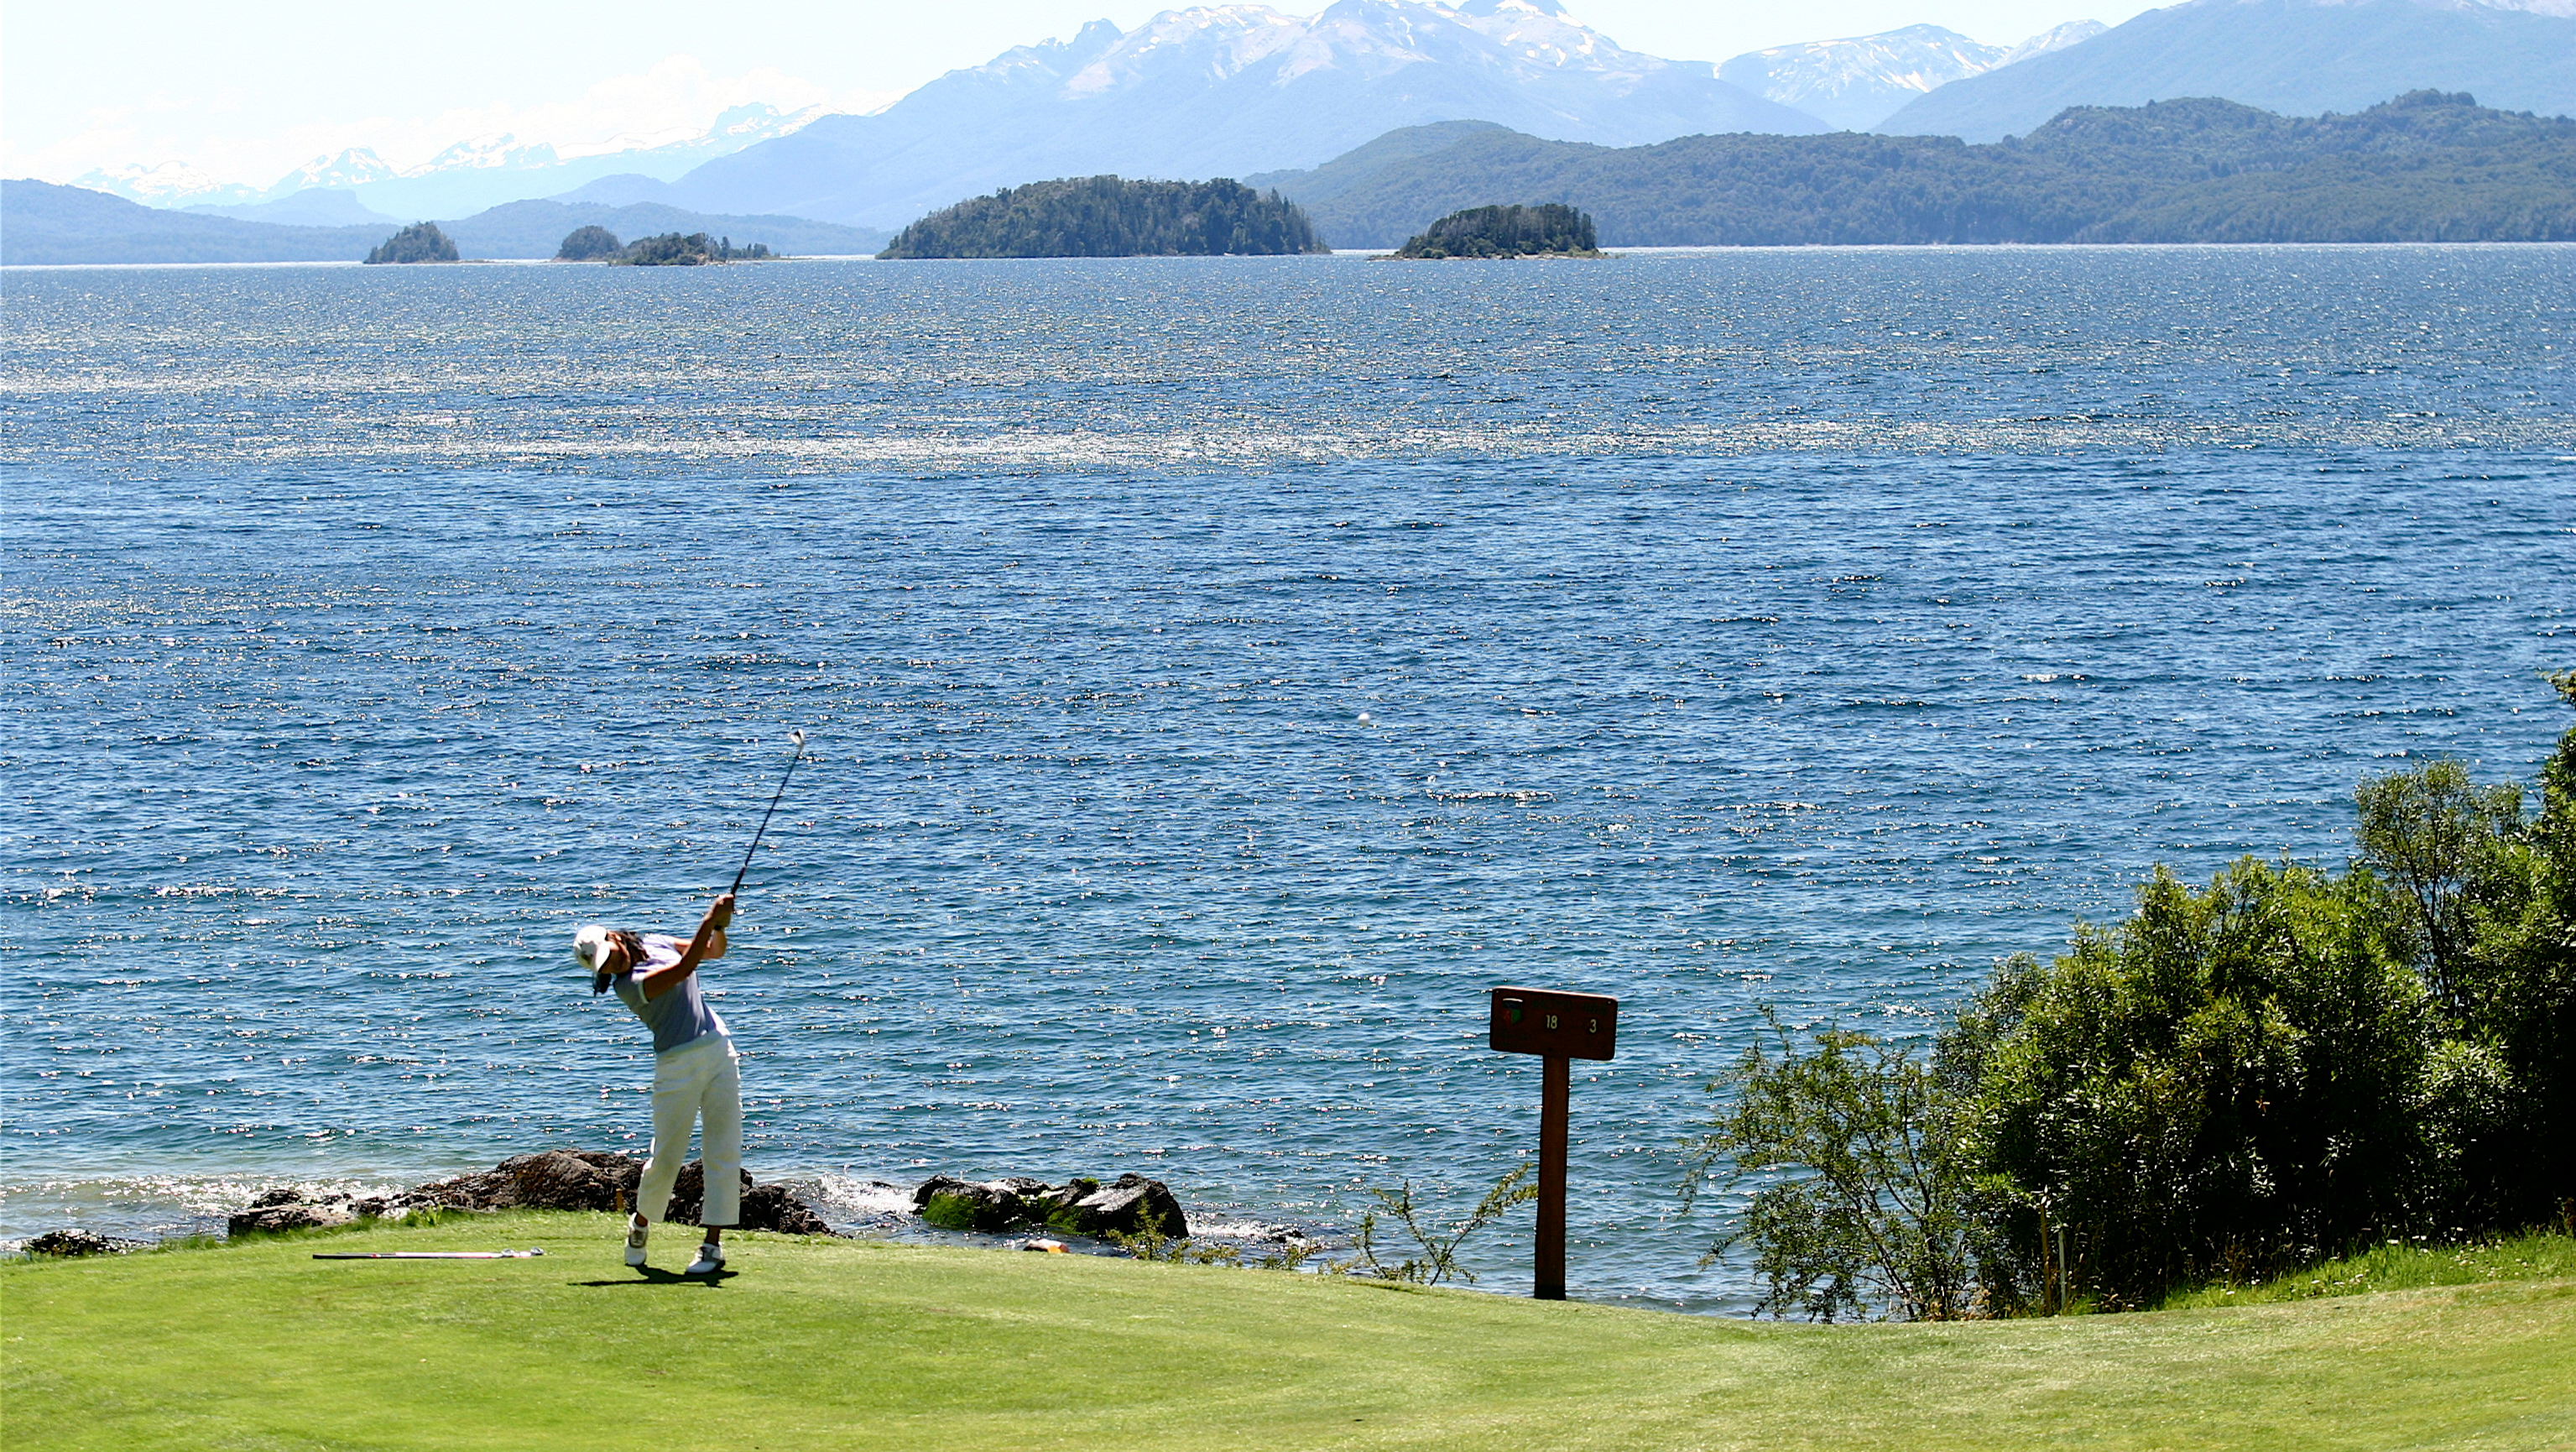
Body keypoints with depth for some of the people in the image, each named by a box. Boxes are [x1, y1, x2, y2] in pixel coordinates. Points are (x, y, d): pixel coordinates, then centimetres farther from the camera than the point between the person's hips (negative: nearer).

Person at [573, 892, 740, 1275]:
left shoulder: (654, 942, 8)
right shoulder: (627, 985, -14)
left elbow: (714, 951, 18)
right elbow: (683, 969, -26)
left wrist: (720, 926, -3)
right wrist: (709, 920, -31)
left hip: (719, 1048, 5)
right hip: (677, 1066, -5)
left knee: (723, 1152, -2)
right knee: (666, 1158, -1)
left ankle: (713, 1244, 0)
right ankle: (640, 1222, 27)